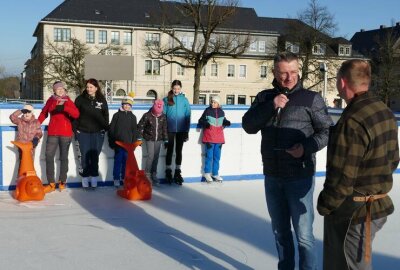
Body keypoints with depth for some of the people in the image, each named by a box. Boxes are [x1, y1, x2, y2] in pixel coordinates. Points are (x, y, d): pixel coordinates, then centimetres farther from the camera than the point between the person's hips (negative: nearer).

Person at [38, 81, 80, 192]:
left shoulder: (68, 101, 0)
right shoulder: (50, 100, 6)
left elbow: (76, 114, -14)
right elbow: (44, 113, 16)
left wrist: (64, 107, -26)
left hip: (66, 133, -2)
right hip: (52, 133, 2)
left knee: (63, 157, 6)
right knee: (49, 156, -5)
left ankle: (62, 182, 15)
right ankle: (51, 183, 1)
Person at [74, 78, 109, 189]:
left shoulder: (102, 100, 7)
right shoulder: (80, 99, 2)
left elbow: (105, 116, 10)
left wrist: (105, 129, 1)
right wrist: (75, 129, -4)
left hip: (97, 133, 1)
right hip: (83, 132, -1)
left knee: (95, 156, 3)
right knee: (85, 156, -1)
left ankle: (94, 179, 9)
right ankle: (85, 180, 6)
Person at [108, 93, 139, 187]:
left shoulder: (132, 116, 9)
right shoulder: (117, 115, 3)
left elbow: (135, 131, 11)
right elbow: (111, 129, 2)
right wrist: (111, 143, -2)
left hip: (128, 144, 2)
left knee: (126, 162, 6)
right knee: (118, 161, 0)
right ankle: (116, 179, 7)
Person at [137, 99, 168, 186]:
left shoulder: (163, 116, -1)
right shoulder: (147, 116, -11)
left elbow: (165, 128, 7)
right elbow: (140, 126, -6)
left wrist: (166, 140, 8)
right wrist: (139, 138, -8)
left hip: (158, 139, 4)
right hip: (149, 139, -4)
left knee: (156, 157, 6)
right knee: (150, 156, -11)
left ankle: (153, 174, 16)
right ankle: (147, 175, -2)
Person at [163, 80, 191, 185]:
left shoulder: (185, 100, 2)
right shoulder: (166, 99, 0)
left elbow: (188, 116, 4)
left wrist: (187, 131, 1)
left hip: (181, 130, 1)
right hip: (170, 129, -1)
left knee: (179, 151, 8)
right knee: (170, 150, 6)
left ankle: (177, 172, 16)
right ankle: (168, 172, 14)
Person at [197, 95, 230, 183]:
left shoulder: (221, 112, 8)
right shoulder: (207, 110, -5)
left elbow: (223, 121, 19)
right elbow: (201, 121, -2)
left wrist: (227, 122, -2)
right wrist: (205, 123, -22)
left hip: (219, 137, 4)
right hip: (209, 137, -4)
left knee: (217, 156, 10)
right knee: (209, 156, -2)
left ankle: (215, 174, 19)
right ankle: (207, 173, 10)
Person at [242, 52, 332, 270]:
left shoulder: (311, 98, -5)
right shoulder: (264, 98, 5)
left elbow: (327, 131, -4)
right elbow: (248, 126, -4)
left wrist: (307, 147, -21)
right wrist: (271, 107, -17)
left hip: (300, 177, -4)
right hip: (272, 177, 4)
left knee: (303, 234, -2)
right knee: (280, 231, 17)